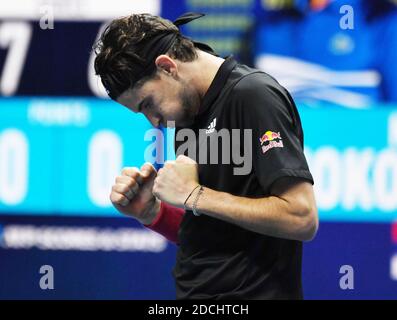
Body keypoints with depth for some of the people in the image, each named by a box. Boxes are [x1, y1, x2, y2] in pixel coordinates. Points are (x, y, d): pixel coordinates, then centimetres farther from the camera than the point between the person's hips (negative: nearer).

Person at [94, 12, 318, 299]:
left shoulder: (253, 95, -12)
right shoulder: (190, 115, 13)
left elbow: (302, 217, -20)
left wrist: (194, 196, -14)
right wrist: (150, 212, 1)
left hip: (252, 292, -8)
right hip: (194, 292, 8)